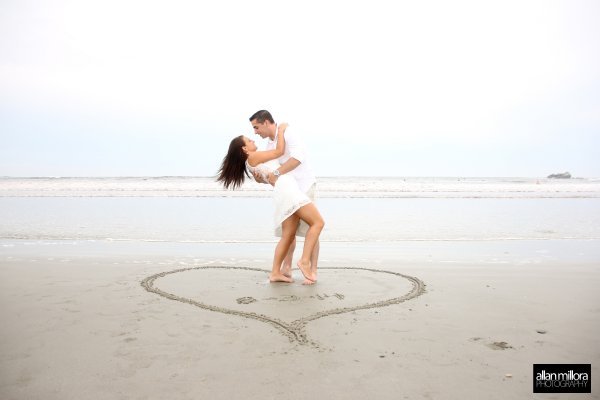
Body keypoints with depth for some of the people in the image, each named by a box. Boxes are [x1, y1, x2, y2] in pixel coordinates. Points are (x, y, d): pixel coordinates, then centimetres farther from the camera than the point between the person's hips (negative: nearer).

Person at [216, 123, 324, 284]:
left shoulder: (256, 161, 27)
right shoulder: (252, 157, 1)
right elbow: (280, 151, 1)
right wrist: (281, 130, 12)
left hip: (284, 193, 9)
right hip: (286, 189, -9)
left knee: (288, 235, 6)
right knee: (318, 222, -12)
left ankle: (275, 272, 6)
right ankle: (305, 261, -18)